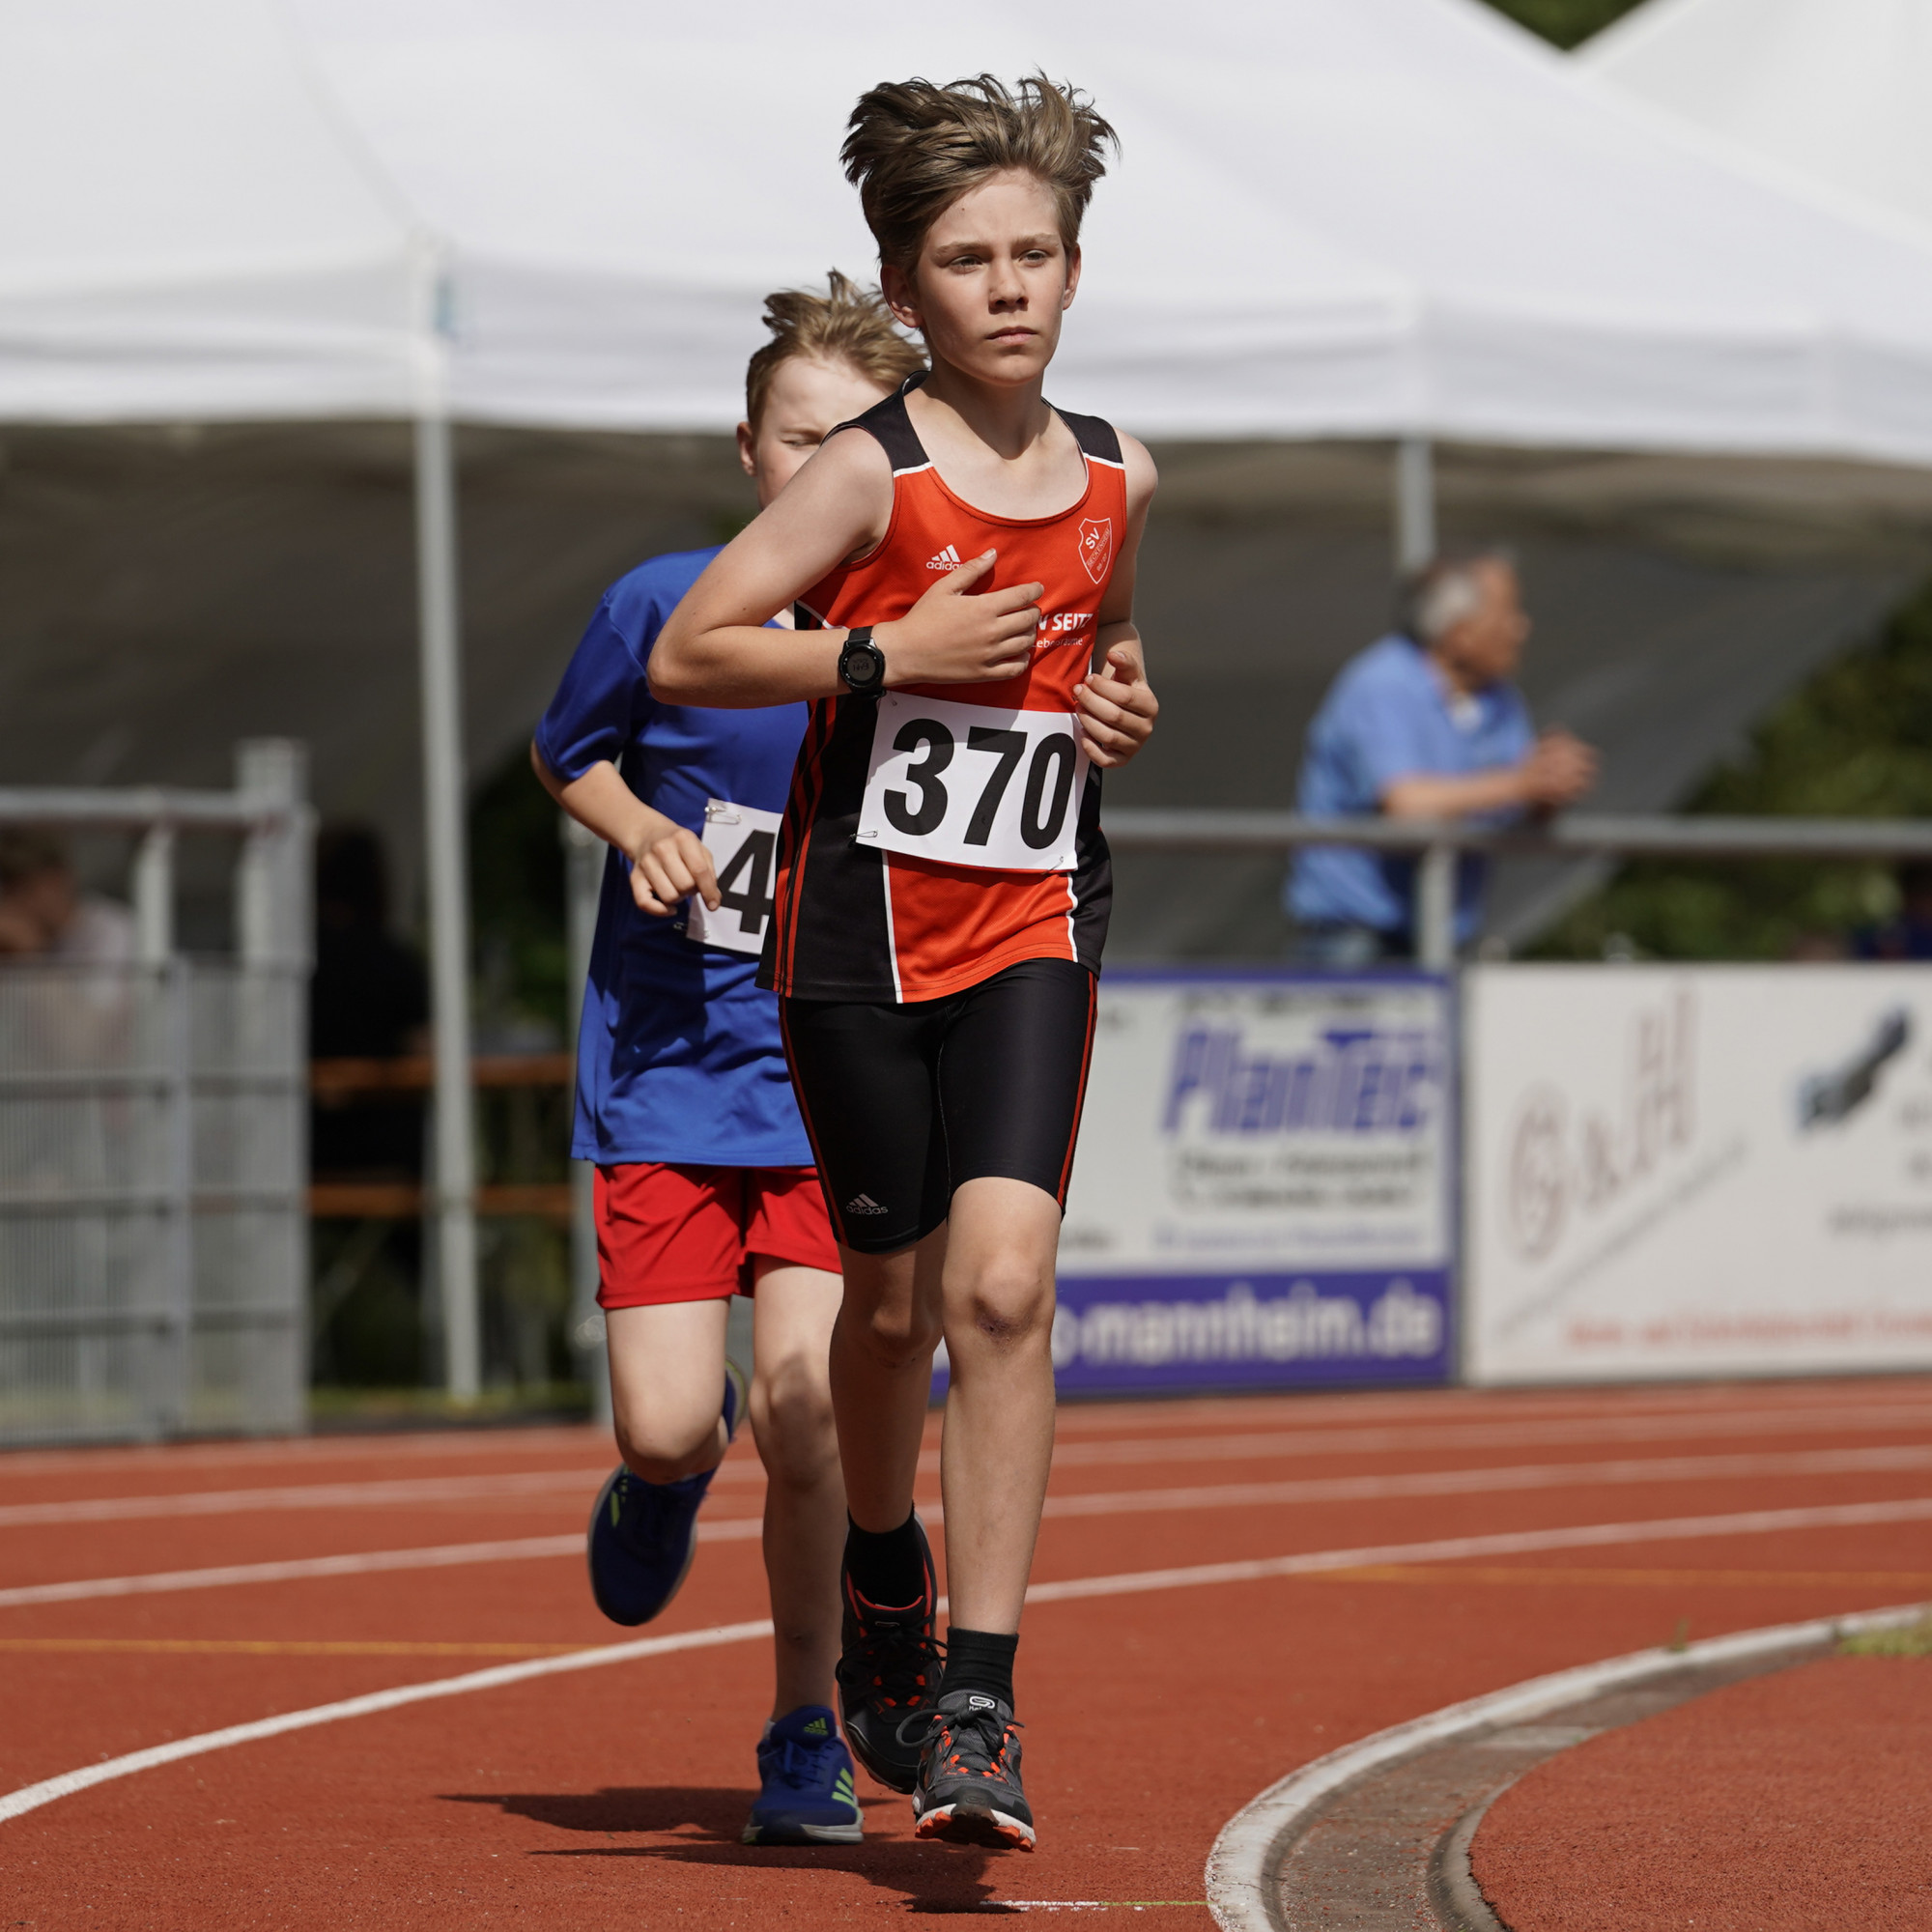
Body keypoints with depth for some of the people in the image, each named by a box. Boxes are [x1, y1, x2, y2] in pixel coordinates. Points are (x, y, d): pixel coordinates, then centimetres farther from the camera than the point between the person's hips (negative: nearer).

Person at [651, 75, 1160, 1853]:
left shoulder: (1115, 481, 6)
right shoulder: (870, 473, -8)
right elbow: (683, 657, -9)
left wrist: (1124, 706, 4)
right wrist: (891, 653, -18)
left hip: (1034, 927, 2)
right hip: (860, 924, -2)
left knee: (1003, 1285, -15)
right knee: (894, 1301, 8)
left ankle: (979, 1705, -15)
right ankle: (884, 1586, 39)